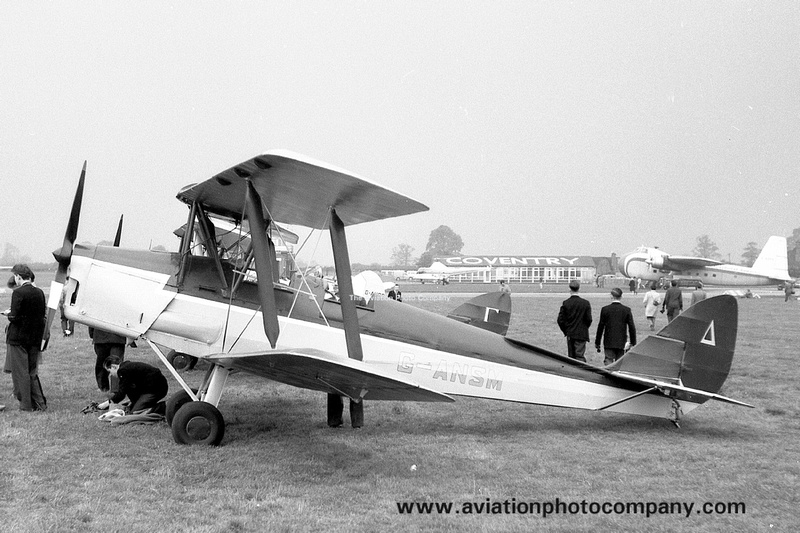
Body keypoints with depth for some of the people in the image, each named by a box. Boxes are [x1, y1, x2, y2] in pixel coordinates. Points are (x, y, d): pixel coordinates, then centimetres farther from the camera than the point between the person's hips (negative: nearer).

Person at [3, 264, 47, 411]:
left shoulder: (18, 292, -15)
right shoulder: (39, 292, 3)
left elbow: (15, 317, -18)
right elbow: (43, 314, 7)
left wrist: (8, 314, 2)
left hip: (18, 338, -6)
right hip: (35, 337, 6)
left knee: (20, 372, 4)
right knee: (32, 371, 15)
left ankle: (26, 404, 7)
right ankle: (40, 403, 15)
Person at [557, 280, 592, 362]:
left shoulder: (565, 303, -5)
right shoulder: (585, 303, -6)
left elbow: (560, 320, -6)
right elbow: (589, 319, -6)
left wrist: (566, 331, 7)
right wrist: (584, 328, 11)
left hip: (570, 334, 1)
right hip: (582, 334, -1)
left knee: (571, 357, 11)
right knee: (580, 356, -2)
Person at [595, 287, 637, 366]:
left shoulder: (605, 309, -5)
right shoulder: (627, 310, -4)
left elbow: (601, 326, -1)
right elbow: (632, 327, -2)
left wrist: (597, 343, 6)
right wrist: (633, 343, 5)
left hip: (609, 342, -1)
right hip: (621, 343, 1)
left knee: (608, 362, -1)